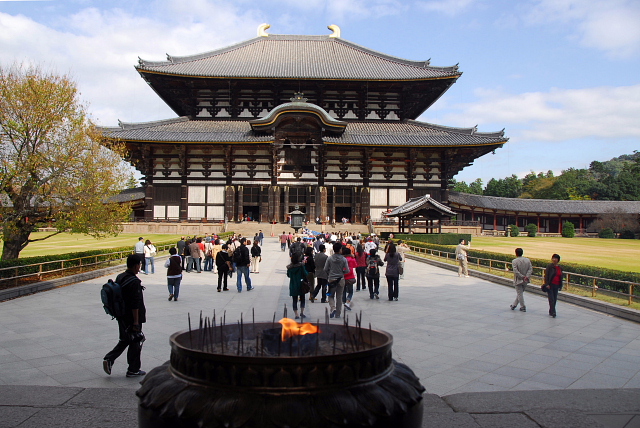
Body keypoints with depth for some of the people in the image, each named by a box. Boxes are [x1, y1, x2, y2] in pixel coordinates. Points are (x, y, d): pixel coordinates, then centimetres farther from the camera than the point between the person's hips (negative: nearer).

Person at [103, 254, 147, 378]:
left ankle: (109, 359, 11)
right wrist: (136, 321, -18)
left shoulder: (120, 277, 5)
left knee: (124, 340, 23)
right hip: (131, 318, -8)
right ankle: (133, 370, 16)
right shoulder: (134, 281, -22)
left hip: (121, 316, 8)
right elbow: (135, 304, -22)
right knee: (135, 343, 6)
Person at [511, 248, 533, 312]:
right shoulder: (527, 260, 1)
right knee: (520, 293, 17)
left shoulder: (514, 261, -14)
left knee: (520, 293, 5)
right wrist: (527, 276, -13)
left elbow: (516, 271, -20)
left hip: (518, 280, -5)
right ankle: (514, 305, 27)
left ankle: (523, 307, 9)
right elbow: (530, 269, -6)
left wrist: (522, 277, -14)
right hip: (525, 281, 6)